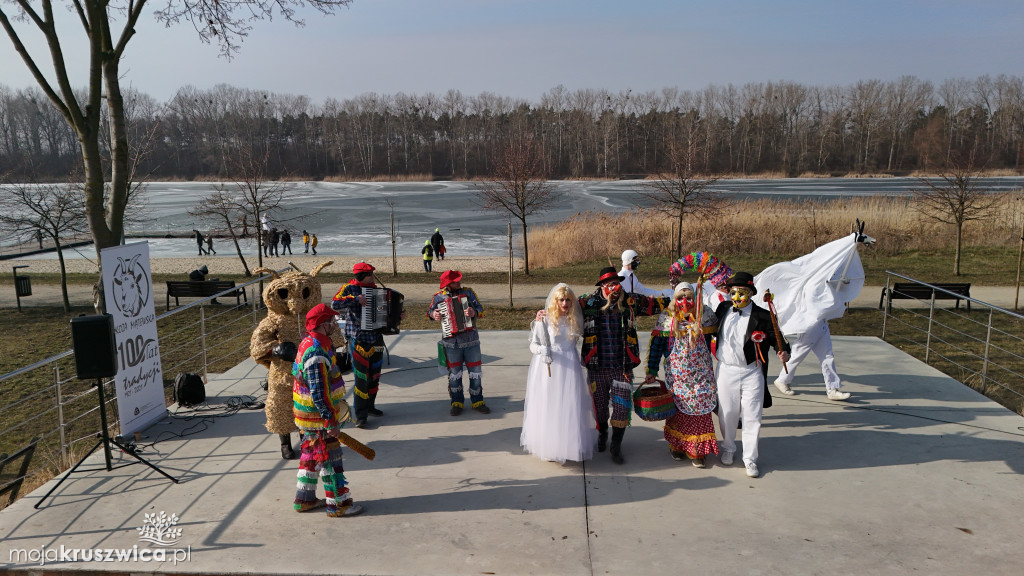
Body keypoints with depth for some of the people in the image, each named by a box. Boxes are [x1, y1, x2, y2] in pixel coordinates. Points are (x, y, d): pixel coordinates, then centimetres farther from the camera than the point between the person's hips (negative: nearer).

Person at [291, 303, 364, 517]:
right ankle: (337, 504, 11)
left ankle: (304, 499, 31)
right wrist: (331, 421, -22)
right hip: (318, 417, -10)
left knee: (311, 455, 19)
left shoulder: (309, 344, 7)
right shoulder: (316, 353, -27)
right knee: (329, 457, 0)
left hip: (308, 414, 10)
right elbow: (319, 393, -27)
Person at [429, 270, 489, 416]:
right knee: (454, 372, 8)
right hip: (451, 342, -1)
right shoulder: (439, 297, 0)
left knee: (475, 371, 6)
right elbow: (429, 312, 9)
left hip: (471, 340, 1)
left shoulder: (468, 292, 1)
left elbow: (480, 309, -3)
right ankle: (457, 402, 21)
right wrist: (433, 315, -15)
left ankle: (477, 402, 19)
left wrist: (474, 312, -26)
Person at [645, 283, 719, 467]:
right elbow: (655, 345, 2)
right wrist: (652, 370, 0)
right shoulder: (667, 317, -2)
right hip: (676, 373, 0)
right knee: (677, 407, 4)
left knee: (700, 407, -2)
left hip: (700, 373, 1)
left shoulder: (705, 315, 0)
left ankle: (696, 449, 10)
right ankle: (676, 445, 24)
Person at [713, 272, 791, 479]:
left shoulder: (762, 316, -8)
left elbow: (777, 339, -5)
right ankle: (728, 448, 36)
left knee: (752, 416, 2)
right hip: (726, 370, 3)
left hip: (752, 372, -2)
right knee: (727, 413, 14)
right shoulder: (723, 309, 3)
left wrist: (784, 352, -23)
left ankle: (750, 458, 15)